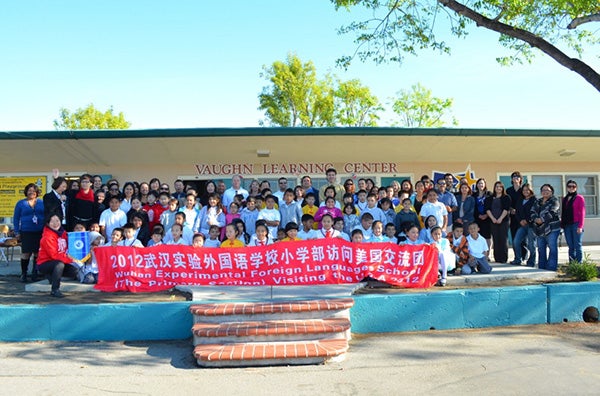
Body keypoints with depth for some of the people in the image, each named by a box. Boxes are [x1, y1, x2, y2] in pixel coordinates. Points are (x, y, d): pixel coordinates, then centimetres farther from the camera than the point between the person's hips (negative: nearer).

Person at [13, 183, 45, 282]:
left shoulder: (42, 203, 8)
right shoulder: (21, 203, 7)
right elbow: (16, 218, 8)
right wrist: (17, 232, 2)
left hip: (40, 232, 1)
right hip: (26, 232, -1)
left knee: (38, 252, 2)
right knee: (26, 253, -3)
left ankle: (35, 273, 16)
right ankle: (23, 274, 9)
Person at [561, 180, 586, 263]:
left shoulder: (579, 198, 2)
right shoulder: (564, 199, 16)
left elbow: (582, 213, -4)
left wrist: (580, 226, -12)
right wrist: (561, 224, 8)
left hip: (576, 224, -4)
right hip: (567, 225, 5)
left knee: (577, 246, -5)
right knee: (571, 246, 5)